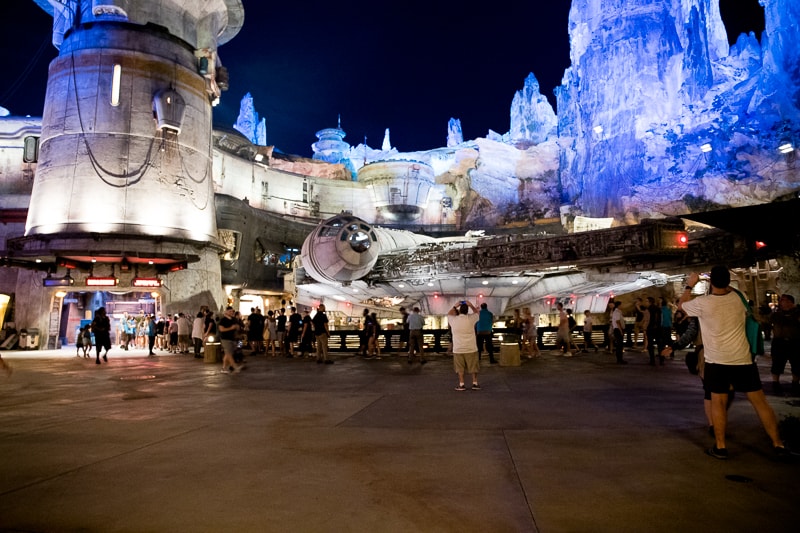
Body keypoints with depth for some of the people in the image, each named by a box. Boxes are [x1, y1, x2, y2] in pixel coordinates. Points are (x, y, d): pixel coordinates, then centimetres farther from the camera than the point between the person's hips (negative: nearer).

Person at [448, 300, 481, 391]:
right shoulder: (471, 318, -8)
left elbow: (448, 314, 18)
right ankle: (475, 384, 15)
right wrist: (471, 305, 9)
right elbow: (476, 312, 13)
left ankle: (461, 385, 7)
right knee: (473, 366, 11)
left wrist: (455, 306, 13)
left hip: (458, 348, 0)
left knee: (460, 368, 7)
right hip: (471, 348, 0)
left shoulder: (453, 319, -5)